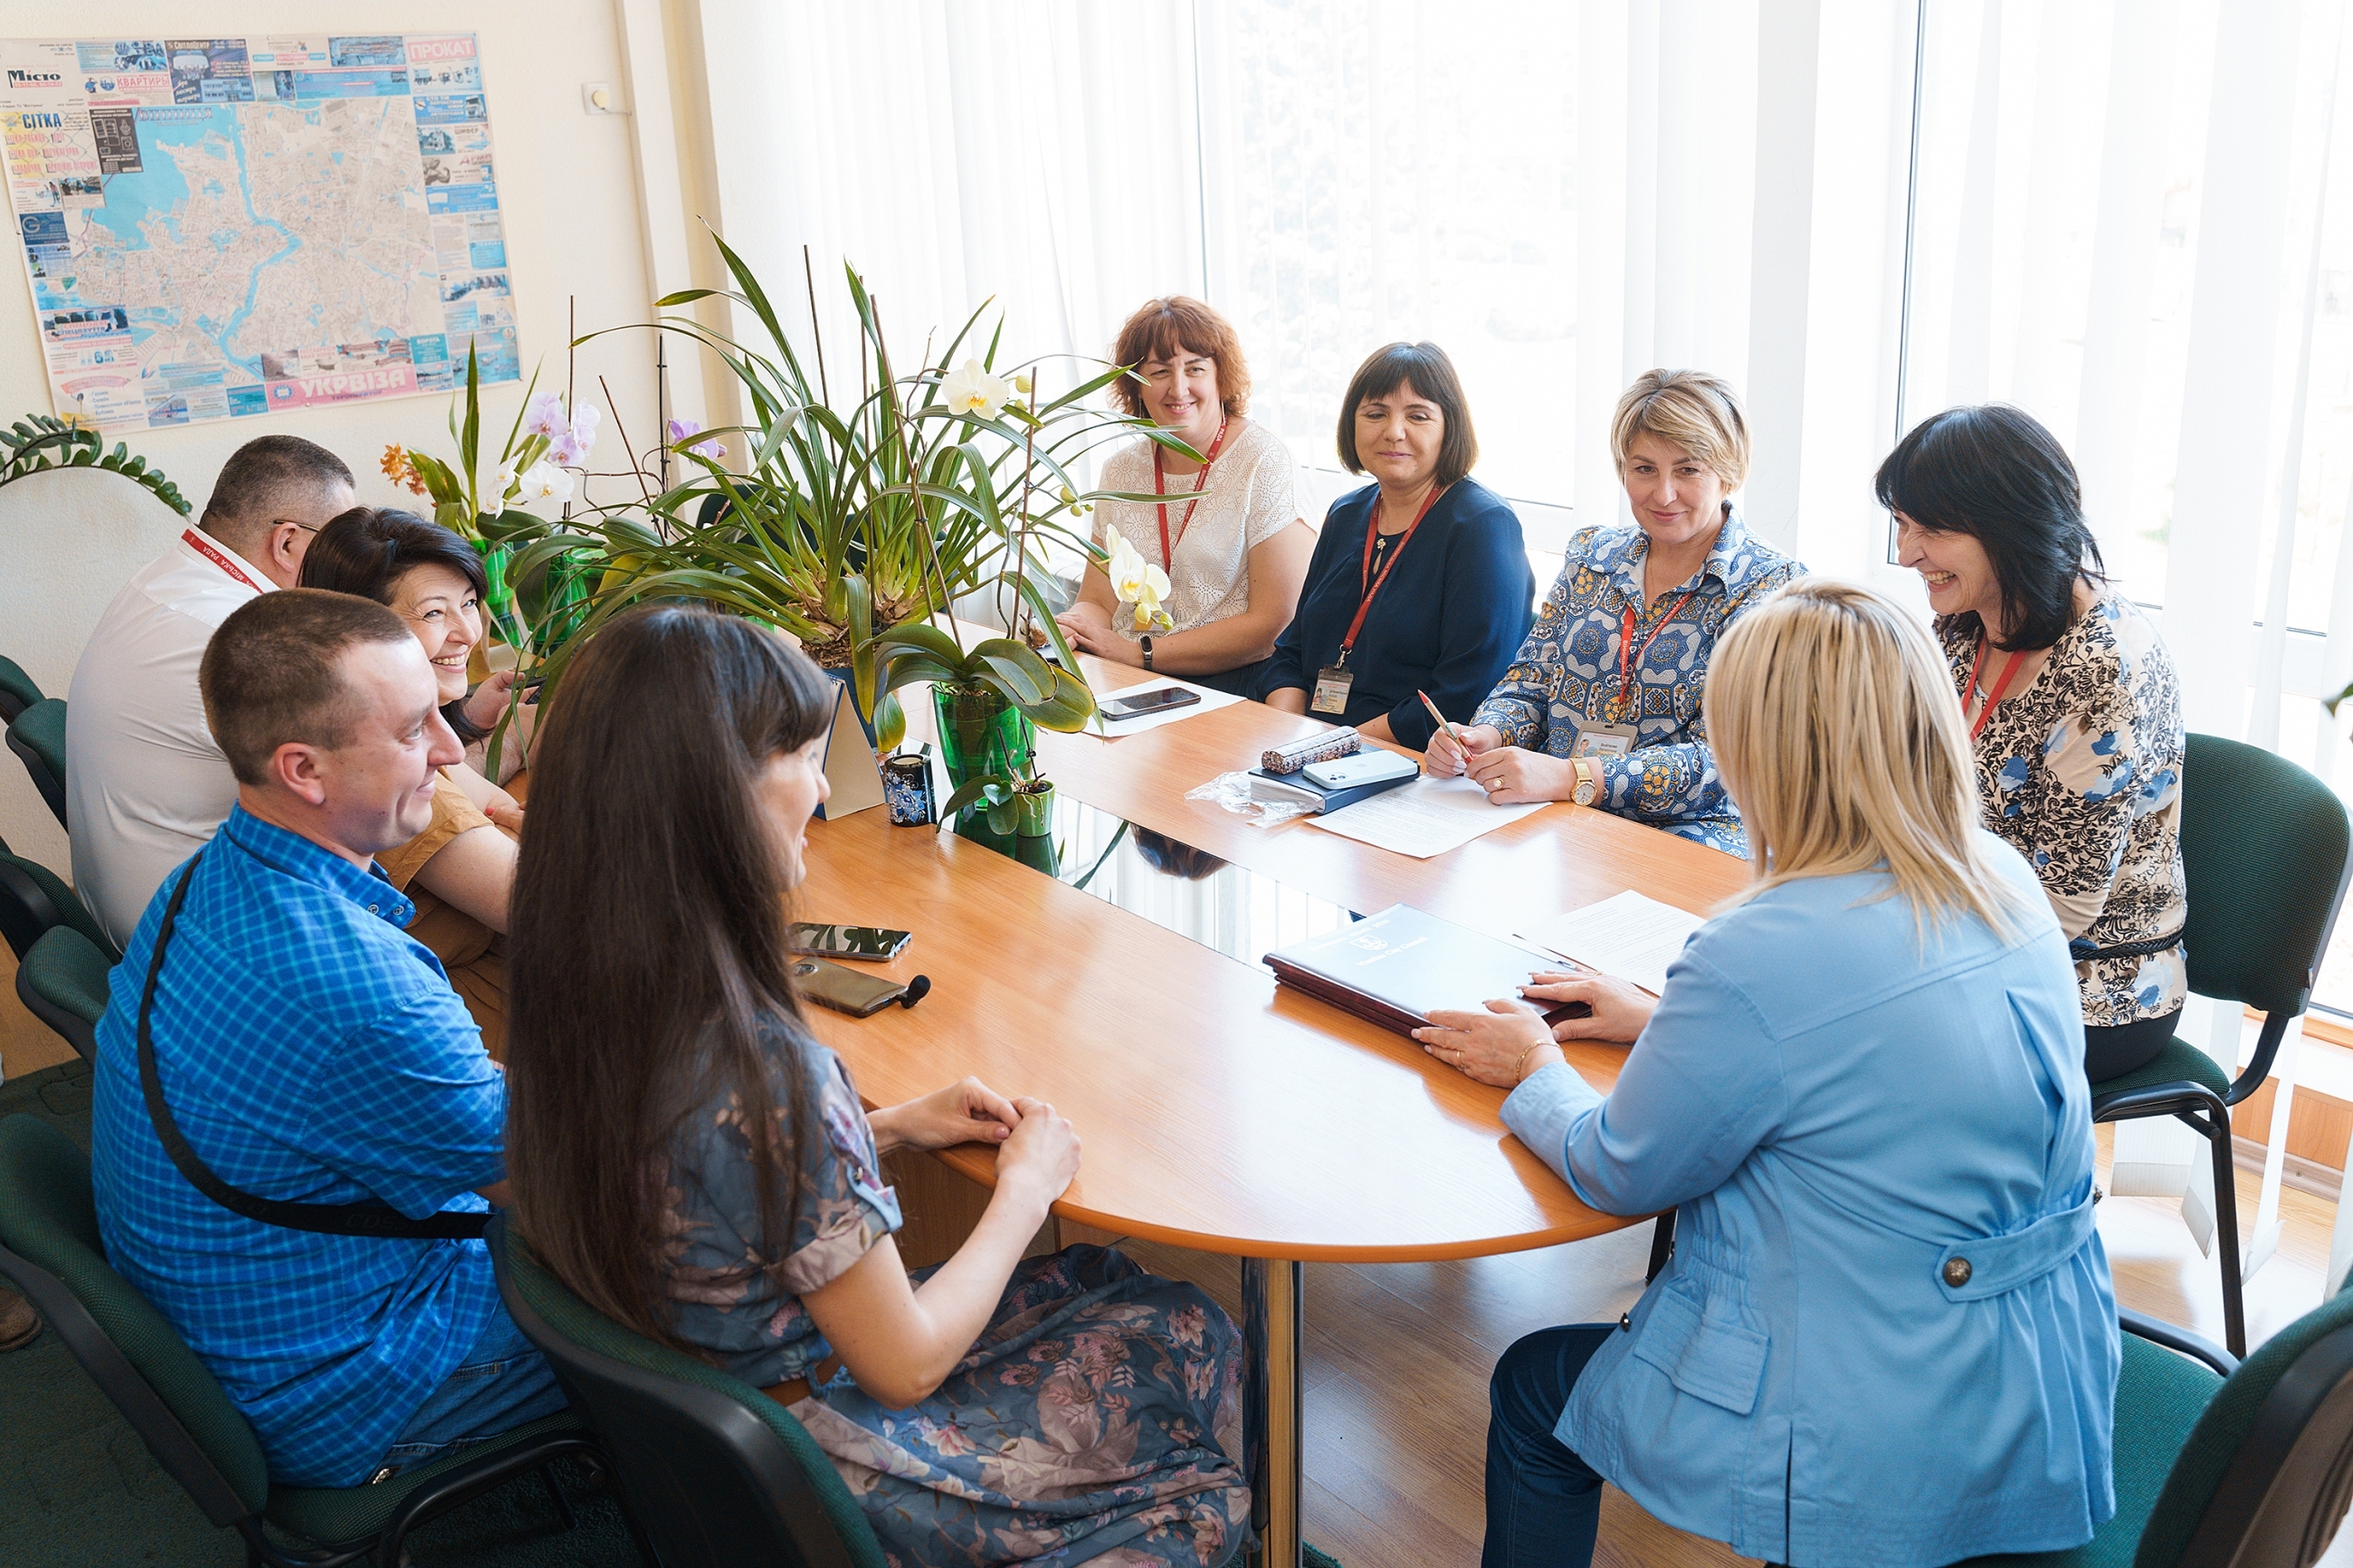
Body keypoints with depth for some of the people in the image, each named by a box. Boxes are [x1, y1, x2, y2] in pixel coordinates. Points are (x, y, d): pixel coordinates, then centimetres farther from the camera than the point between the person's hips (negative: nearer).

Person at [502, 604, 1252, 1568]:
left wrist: (888, 1129, 2)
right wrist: (1025, 1191, -8)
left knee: (1118, 1284, 18)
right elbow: (906, 1367, -23)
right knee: (1194, 1349, 9)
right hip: (815, 1467, -8)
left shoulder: (577, 990, -10)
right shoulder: (763, 1071, -36)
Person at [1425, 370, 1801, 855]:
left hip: (1691, 828, -5)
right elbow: (1532, 679, 13)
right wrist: (1486, 737, -12)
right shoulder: (1591, 556, 12)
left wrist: (1572, 777, -27)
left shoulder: (1772, 587, -5)